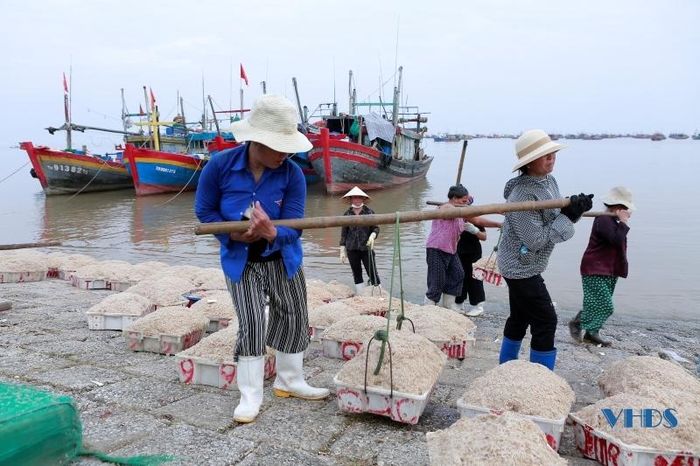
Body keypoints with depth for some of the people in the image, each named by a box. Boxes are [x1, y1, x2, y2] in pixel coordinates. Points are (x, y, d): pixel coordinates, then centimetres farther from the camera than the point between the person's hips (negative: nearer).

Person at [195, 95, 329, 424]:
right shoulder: (220, 165, -20)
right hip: (240, 260, -2)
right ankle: (250, 395, 9)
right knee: (251, 324, -8)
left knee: (294, 319, 10)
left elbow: (293, 227, -20)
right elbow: (204, 211, -7)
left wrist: (271, 232, -41)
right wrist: (233, 234, -21)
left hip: (282, 258, 3)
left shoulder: (292, 174, -19)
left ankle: (289, 381, 31)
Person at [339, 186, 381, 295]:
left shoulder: (369, 212, -1)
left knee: (372, 273, -4)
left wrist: (372, 236, -19)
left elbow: (376, 228, 3)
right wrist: (342, 250, 5)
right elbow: (344, 232, 7)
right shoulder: (347, 213, 5)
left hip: (366, 248, -2)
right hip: (352, 249, 2)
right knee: (356, 274, 10)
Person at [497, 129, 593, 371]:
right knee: (545, 321, -5)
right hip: (522, 267, -9)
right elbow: (536, 240, -25)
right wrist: (567, 216, -23)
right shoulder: (523, 195, -26)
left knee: (519, 317, 20)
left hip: (519, 266, 10)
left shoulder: (549, 181, 1)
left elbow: (556, 218, 9)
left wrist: (576, 208, -11)